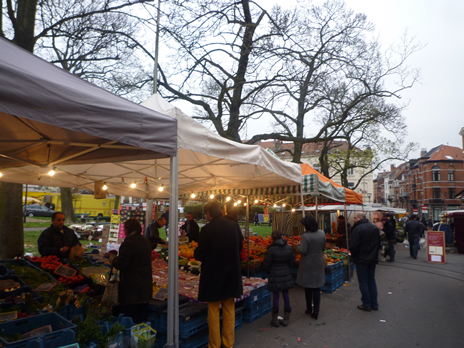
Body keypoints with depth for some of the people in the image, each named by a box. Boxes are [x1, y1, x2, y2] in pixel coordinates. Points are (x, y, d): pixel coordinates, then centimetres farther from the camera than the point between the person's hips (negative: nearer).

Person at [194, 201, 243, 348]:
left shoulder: (207, 229, -18)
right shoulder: (234, 226, -5)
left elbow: (199, 255, -14)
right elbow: (240, 247, 8)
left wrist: (197, 253, 9)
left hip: (212, 275, -4)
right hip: (231, 274, 4)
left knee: (213, 312, 12)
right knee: (229, 310, 18)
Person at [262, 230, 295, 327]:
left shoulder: (271, 249, -17)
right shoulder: (289, 248, -3)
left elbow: (266, 264, -10)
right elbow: (292, 262, 6)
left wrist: (268, 272, 11)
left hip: (275, 275, -4)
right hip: (286, 274, 4)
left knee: (275, 295, 4)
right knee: (285, 294, 12)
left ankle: (275, 320, 14)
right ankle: (286, 319, 22)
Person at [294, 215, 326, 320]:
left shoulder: (306, 236, -21)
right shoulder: (322, 233, -2)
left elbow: (302, 251, -20)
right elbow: (323, 248, 9)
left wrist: (295, 247, -3)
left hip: (308, 265, -4)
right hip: (318, 263, 4)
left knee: (308, 288, 13)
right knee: (317, 288, 10)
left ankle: (309, 309, 26)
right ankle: (316, 312, 15)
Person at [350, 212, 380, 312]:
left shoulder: (358, 229, -20)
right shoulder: (375, 227, 5)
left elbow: (353, 246, -22)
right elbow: (378, 243, 14)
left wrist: (353, 255, -3)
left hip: (361, 260, -7)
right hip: (373, 259, 7)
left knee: (363, 282, 4)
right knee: (371, 280, 17)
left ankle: (367, 305, 13)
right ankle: (374, 304, 24)